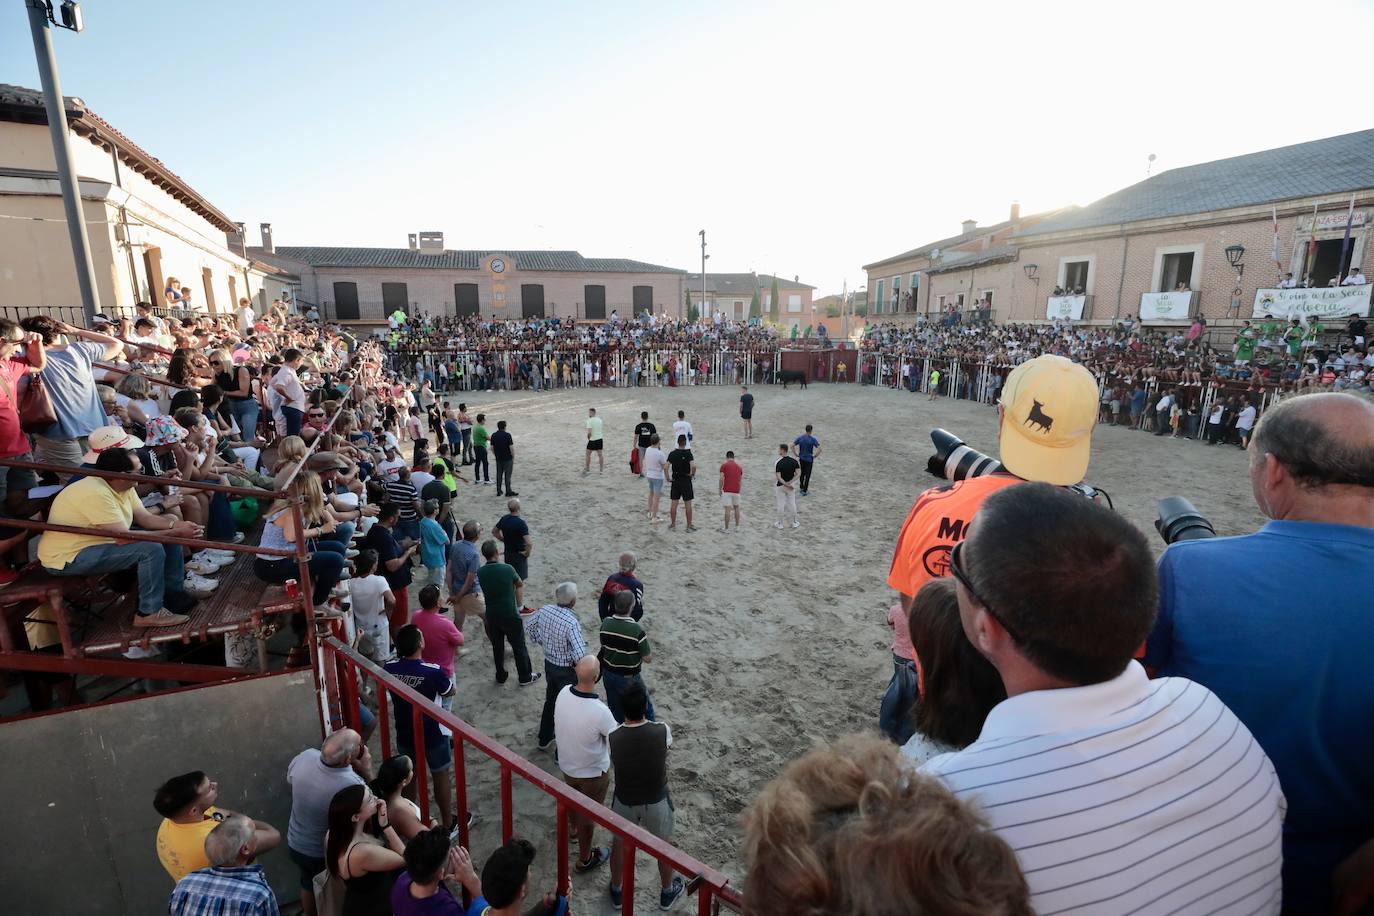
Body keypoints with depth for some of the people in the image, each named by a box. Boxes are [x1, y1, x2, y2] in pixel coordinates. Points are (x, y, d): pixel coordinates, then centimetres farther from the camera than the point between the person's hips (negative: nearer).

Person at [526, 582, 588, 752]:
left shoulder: (545, 610, -12)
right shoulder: (571, 623, -32)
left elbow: (528, 626, 6)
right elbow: (580, 655, -35)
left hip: (549, 663, 7)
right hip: (566, 670, -7)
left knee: (550, 700, 26)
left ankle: (544, 739, 43)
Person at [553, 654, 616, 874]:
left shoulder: (563, 693, -22)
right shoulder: (600, 712, -38)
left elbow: (559, 727, -3)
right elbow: (616, 741, -20)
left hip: (566, 763, 6)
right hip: (592, 772, -5)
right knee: (588, 815, 19)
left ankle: (574, 827, 62)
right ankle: (585, 859, 40)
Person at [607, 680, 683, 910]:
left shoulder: (613, 738, -25)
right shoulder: (662, 731, -27)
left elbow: (613, 767, -5)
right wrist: (648, 717, 12)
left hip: (624, 801, 0)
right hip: (657, 801, 0)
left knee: (619, 844, 28)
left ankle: (616, 890, 50)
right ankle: (667, 893, 47)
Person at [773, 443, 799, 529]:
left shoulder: (777, 462, -18)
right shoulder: (794, 460, -6)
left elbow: (778, 477, -22)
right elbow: (798, 473, -10)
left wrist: (786, 484, -16)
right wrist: (790, 483, -14)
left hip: (780, 486, -3)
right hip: (791, 485, 3)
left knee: (780, 505, 9)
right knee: (792, 504, 15)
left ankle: (780, 523, 21)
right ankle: (794, 523, 26)